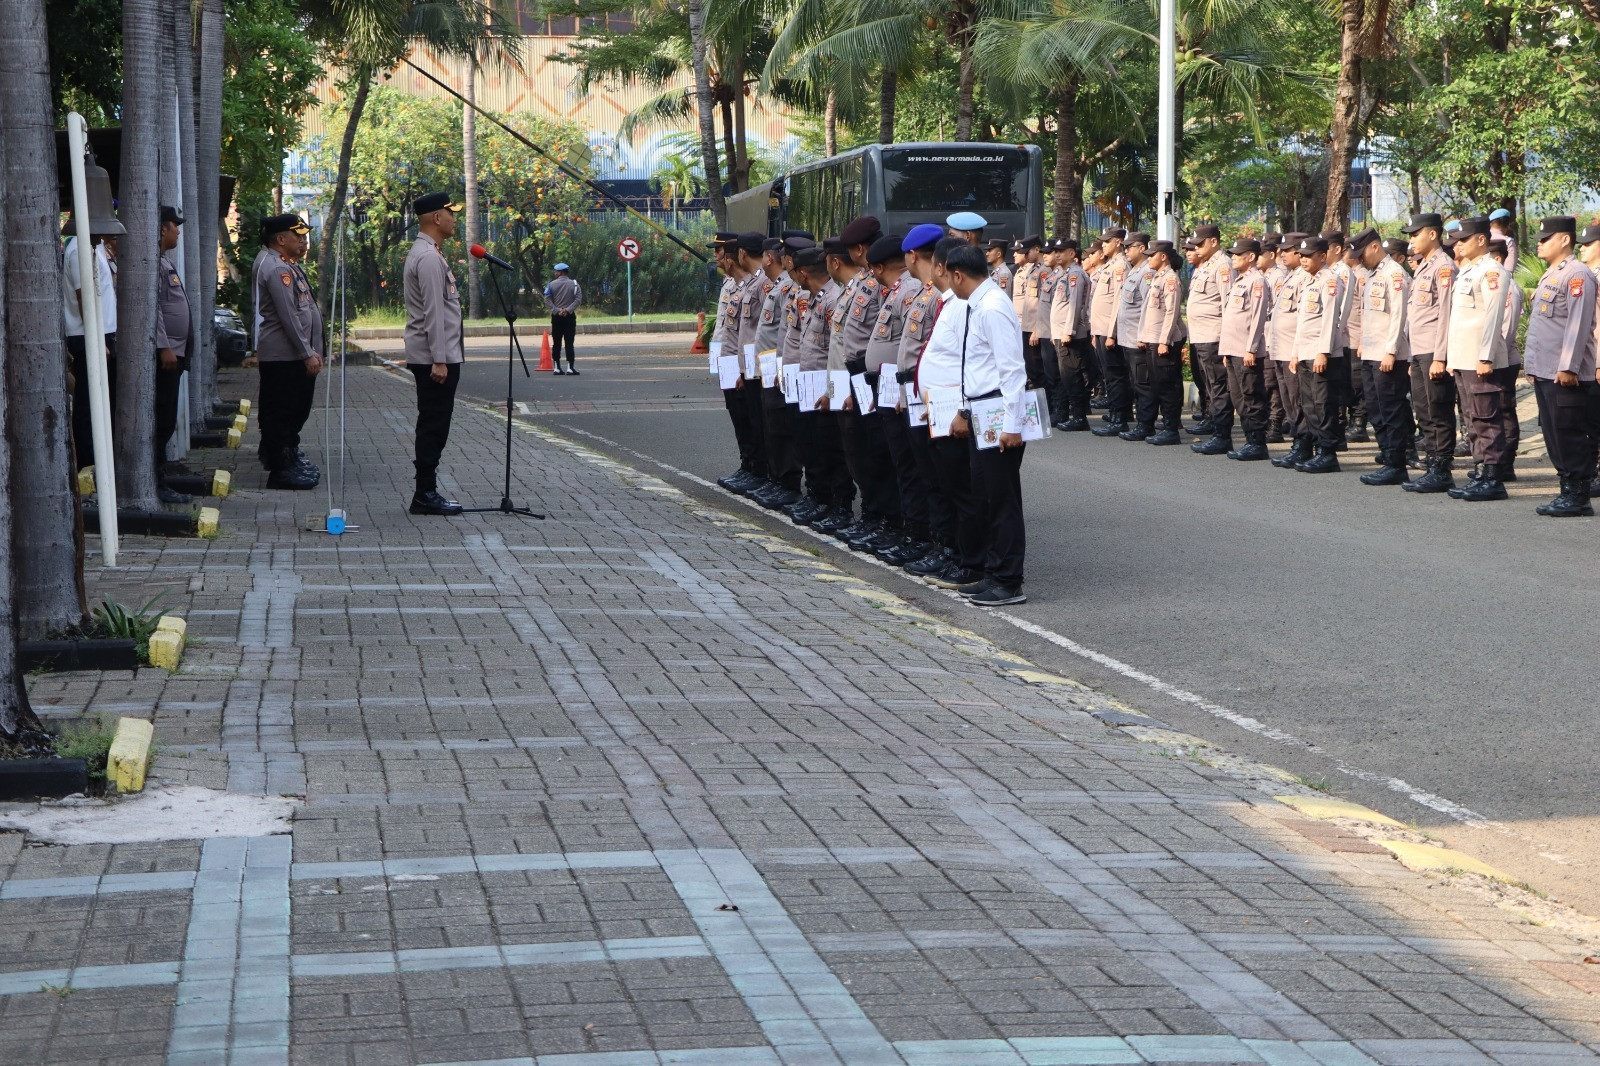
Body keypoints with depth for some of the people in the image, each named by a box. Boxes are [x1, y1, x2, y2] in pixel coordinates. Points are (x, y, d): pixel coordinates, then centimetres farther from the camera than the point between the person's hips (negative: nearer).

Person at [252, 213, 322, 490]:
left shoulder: (285, 264, 15)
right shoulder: (276, 269, -18)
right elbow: (289, 317, -22)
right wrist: (307, 354, -20)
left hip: (296, 355, 11)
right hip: (283, 356, -11)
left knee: (297, 410, 18)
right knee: (281, 412, -4)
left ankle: (287, 457, 30)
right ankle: (281, 470, 0)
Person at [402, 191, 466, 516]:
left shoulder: (426, 253, 18)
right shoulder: (429, 257, -16)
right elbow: (433, 312, -20)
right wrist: (439, 360, -22)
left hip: (439, 357, 10)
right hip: (435, 357, -10)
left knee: (433, 427, 11)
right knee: (434, 426, -7)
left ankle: (426, 492, 14)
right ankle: (426, 495, -4)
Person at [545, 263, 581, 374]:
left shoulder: (552, 284, -1)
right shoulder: (574, 284, -1)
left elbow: (547, 299, -7)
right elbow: (578, 299, -9)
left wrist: (557, 310, -11)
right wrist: (568, 310, -13)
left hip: (556, 316, 1)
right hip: (569, 316, -1)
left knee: (556, 343, 7)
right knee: (569, 342, -2)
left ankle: (557, 367, 7)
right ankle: (570, 367, -9)